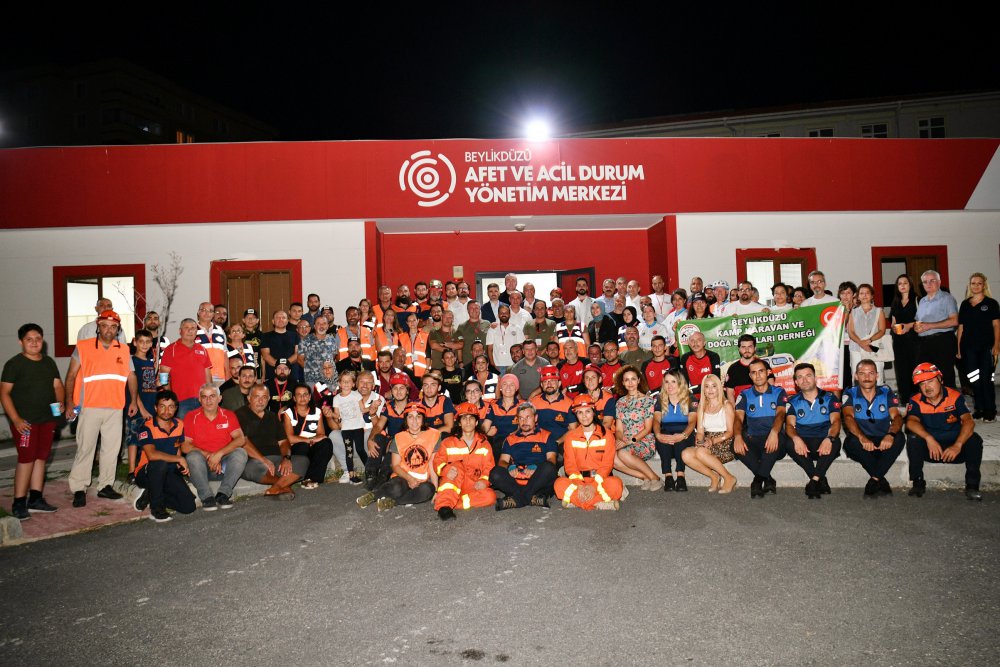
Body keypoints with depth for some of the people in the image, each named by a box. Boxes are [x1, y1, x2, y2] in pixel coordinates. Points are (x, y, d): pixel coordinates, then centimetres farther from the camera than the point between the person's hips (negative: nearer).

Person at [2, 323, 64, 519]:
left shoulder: (49, 362, 12)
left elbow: (57, 385, 13)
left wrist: (60, 403, -8)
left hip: (47, 420, 6)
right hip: (25, 422, -6)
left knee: (41, 458, 10)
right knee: (26, 460, -7)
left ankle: (36, 499, 19)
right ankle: (19, 503, 1)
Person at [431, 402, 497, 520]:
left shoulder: (484, 443, 9)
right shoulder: (449, 442, 5)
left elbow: (489, 467, 3)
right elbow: (438, 462, -4)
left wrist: (484, 480, -18)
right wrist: (446, 470, -27)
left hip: (473, 486, 2)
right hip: (451, 485, -2)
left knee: (490, 497, -27)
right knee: (458, 465, -31)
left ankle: (449, 503, -27)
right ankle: (444, 506, -40)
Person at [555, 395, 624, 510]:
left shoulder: (606, 435, 2)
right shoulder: (571, 436, 8)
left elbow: (607, 464, -5)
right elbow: (570, 464, -1)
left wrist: (594, 485, -20)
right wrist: (579, 485, -19)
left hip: (600, 479, -1)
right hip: (578, 479, 2)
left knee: (615, 484, -34)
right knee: (560, 484, -30)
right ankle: (601, 502, -30)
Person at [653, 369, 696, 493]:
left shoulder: (690, 400, 8)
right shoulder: (660, 401, 14)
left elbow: (692, 422, -7)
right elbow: (656, 421, -2)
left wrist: (683, 435, -29)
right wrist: (658, 435, -26)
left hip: (684, 437, -1)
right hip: (665, 436, 1)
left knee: (680, 439, -36)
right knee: (664, 438, -34)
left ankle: (680, 476, -41)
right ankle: (667, 476, -37)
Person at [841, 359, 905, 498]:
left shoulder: (886, 393, 8)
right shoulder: (850, 394, 3)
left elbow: (897, 416, -6)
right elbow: (848, 417, -15)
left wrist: (890, 434, -31)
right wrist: (862, 437, -36)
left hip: (883, 443, 2)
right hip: (861, 444, -2)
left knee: (899, 437, -29)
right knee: (852, 441, -35)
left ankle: (874, 480, -25)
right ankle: (881, 481, -23)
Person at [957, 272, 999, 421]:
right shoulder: (965, 304, 11)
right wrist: (958, 347, 8)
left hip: (986, 347, -3)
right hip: (969, 347, 3)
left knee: (986, 379, -4)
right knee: (974, 380, 6)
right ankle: (979, 409, 16)